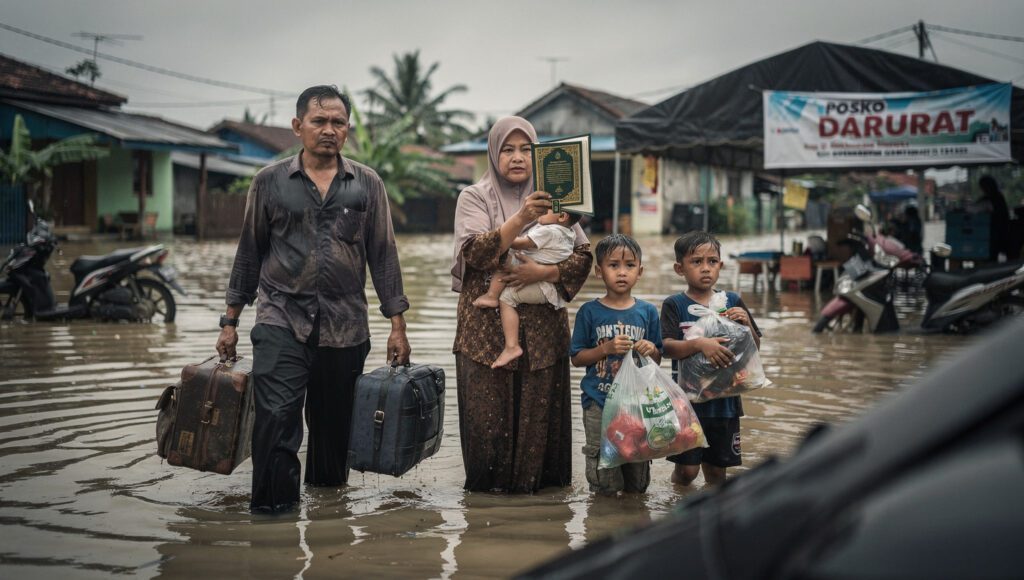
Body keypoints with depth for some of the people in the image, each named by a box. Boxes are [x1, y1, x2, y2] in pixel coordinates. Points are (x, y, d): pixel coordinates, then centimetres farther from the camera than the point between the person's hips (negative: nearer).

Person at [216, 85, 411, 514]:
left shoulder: (367, 184, 7)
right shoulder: (270, 182, 5)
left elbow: (382, 254, 8)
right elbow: (250, 252, 10)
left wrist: (397, 325, 3)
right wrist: (230, 321, 9)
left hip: (345, 328, 2)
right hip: (281, 320, -1)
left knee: (333, 423, 9)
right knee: (276, 414, -15)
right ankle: (272, 507, -6)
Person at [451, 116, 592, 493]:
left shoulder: (551, 198, 10)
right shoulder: (475, 197, 3)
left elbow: (583, 256, 3)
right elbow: (475, 252, -14)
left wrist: (544, 271, -15)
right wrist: (521, 218, -26)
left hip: (542, 326, 2)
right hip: (487, 325, -2)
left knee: (539, 409, 2)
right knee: (489, 409, -2)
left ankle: (537, 477, 15)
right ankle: (490, 480, 12)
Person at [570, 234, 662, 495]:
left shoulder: (647, 312, 5)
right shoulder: (590, 312, -1)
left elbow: (658, 360, 11)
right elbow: (576, 357, 0)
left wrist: (651, 350, -11)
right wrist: (606, 349, -14)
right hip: (599, 403, -2)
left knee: (638, 484, 8)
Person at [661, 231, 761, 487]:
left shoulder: (732, 302, 5)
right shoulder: (675, 305, -4)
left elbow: (755, 348, 9)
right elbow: (667, 347, -17)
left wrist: (746, 324, -10)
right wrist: (699, 344, -34)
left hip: (724, 397, 3)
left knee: (716, 468, 10)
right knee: (687, 468, -3)